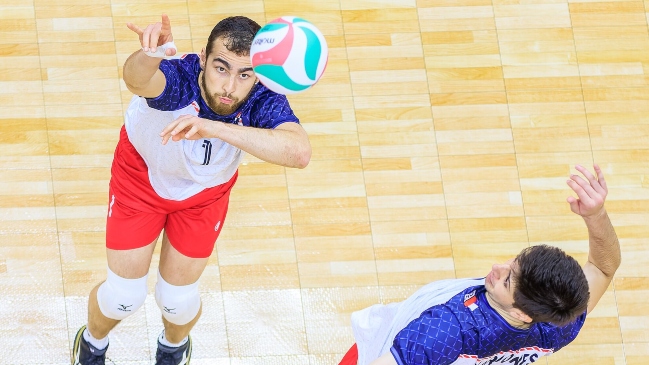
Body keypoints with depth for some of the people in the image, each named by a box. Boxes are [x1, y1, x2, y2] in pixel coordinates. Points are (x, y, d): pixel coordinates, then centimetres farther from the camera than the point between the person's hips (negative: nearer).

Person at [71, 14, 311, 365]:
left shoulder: (262, 101, -37)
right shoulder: (180, 77, -42)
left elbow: (299, 153, -58)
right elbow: (137, 80, -66)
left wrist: (214, 128, -67)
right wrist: (148, 57, -91)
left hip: (204, 191, 2)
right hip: (141, 174, -2)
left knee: (177, 299, 12)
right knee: (123, 296, 7)